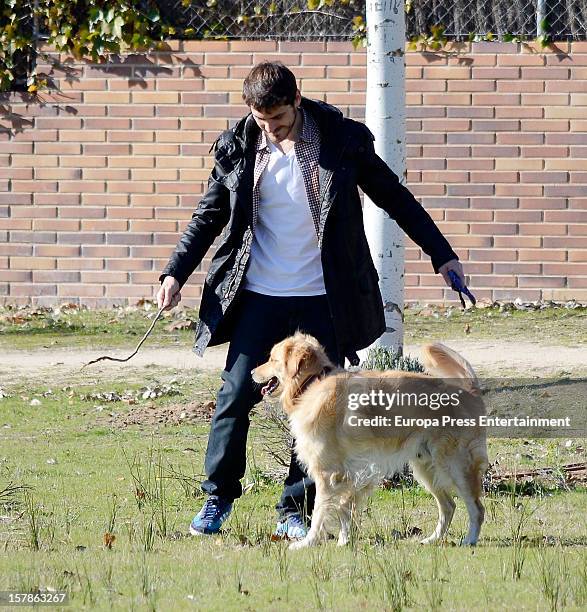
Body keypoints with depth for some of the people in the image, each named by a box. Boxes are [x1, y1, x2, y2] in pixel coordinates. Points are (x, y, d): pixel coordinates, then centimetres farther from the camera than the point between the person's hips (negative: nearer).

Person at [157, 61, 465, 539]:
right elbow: (210, 215, 11)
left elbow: (394, 197, 4)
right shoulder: (238, 147, 0)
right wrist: (177, 272, 2)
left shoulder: (342, 141, -4)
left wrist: (442, 255, 3)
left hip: (323, 299, -1)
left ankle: (296, 512, 9)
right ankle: (219, 496, 13)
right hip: (258, 296, 1)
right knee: (236, 394, -3)